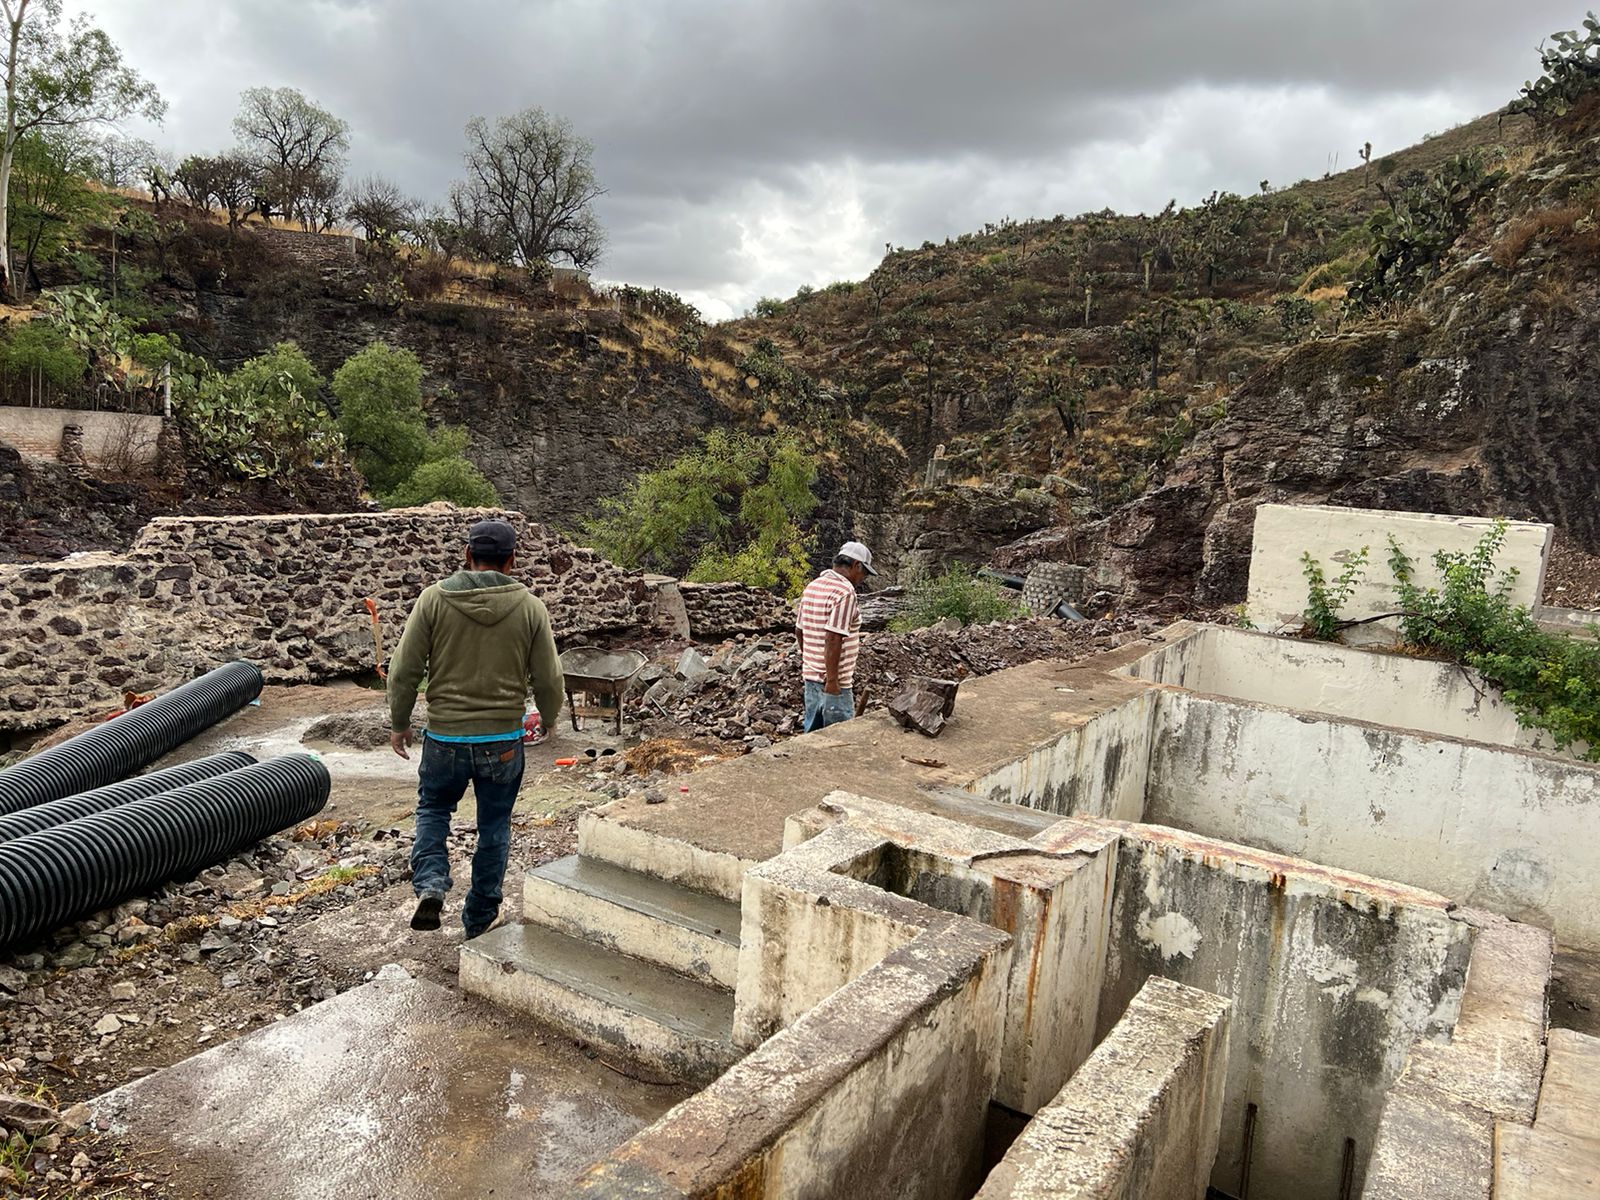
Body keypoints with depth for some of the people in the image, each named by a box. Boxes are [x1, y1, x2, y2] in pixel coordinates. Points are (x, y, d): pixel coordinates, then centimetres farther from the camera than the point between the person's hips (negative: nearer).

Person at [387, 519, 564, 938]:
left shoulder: (434, 598, -6)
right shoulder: (530, 607, -5)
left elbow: (405, 671, -4)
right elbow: (548, 679, -1)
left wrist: (399, 723, 10)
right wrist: (549, 717, 19)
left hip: (445, 737, 0)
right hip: (504, 740, 0)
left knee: (433, 808, 23)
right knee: (494, 826, 15)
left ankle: (430, 886, 3)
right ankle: (479, 920, 25)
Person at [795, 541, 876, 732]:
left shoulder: (812, 586, 9)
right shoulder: (845, 591, -18)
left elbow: (799, 631, 15)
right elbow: (833, 639, -25)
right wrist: (832, 680, -22)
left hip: (811, 675, 9)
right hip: (834, 682, -9)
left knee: (812, 732, 15)